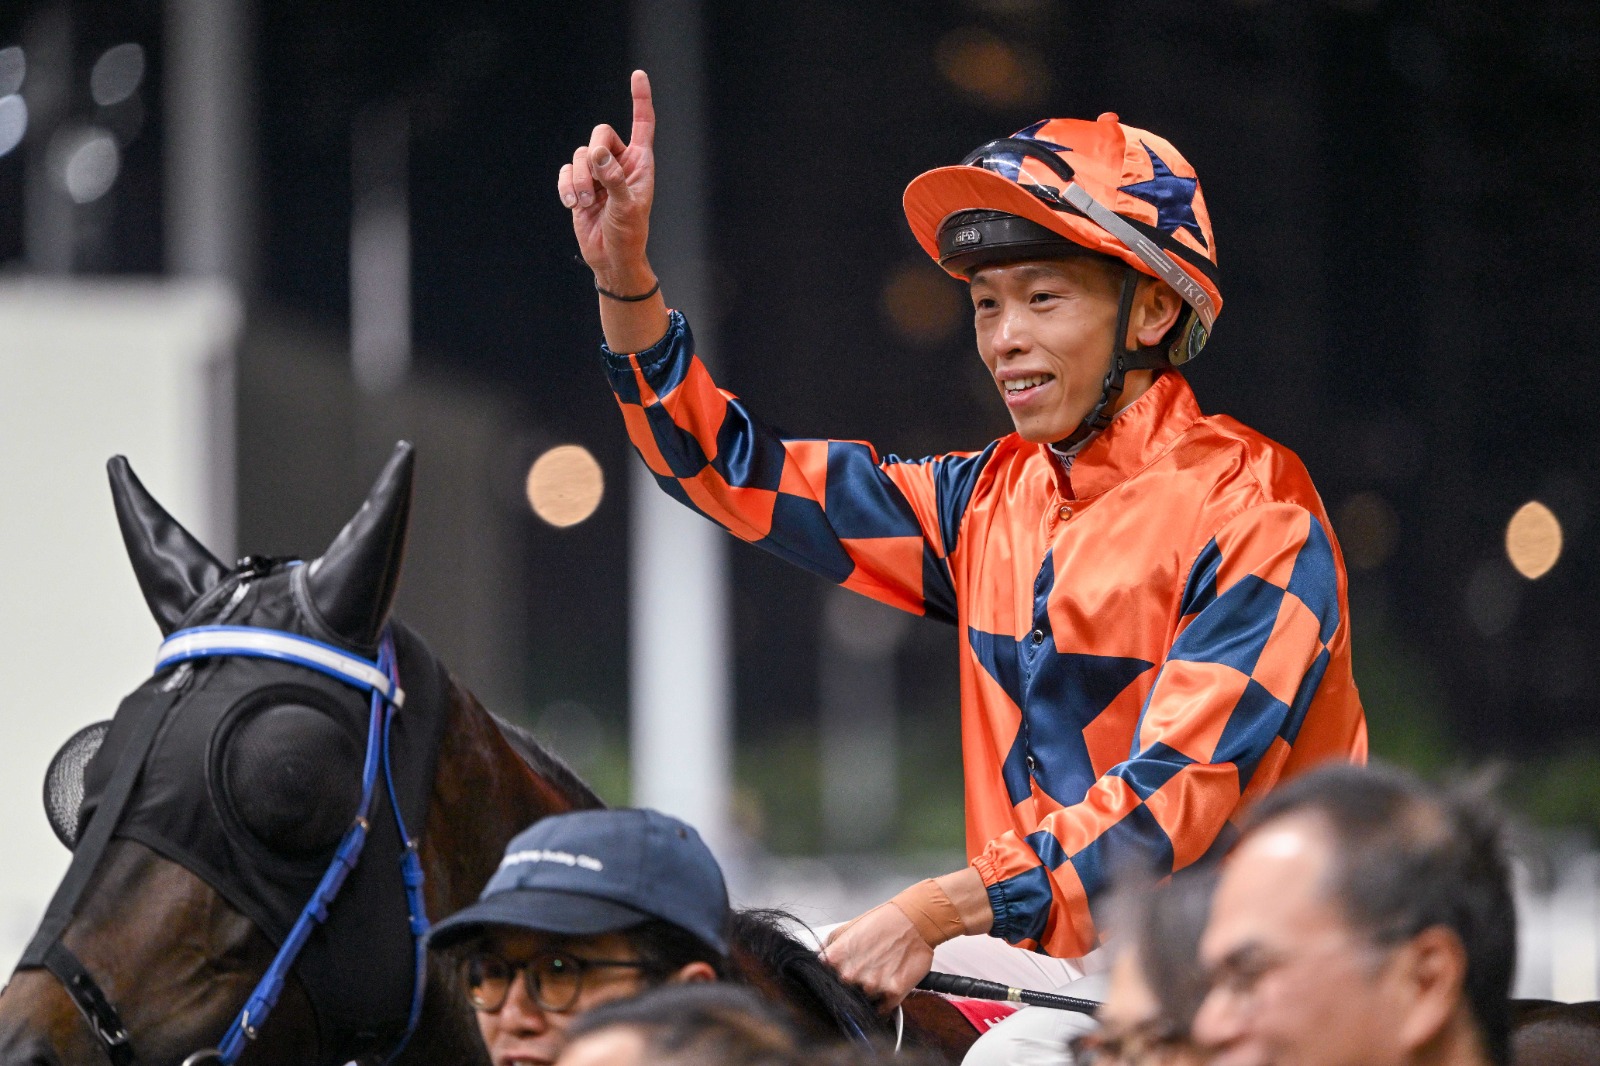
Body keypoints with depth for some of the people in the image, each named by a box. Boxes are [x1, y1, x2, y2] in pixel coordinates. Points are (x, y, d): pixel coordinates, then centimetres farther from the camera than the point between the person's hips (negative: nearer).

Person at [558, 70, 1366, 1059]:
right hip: (1042, 965, 7)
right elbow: (740, 474, 18)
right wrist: (625, 272, 5)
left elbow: (1178, 794, -19)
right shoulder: (994, 498, 13)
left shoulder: (1251, 514, -10)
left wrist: (940, 911, -27)